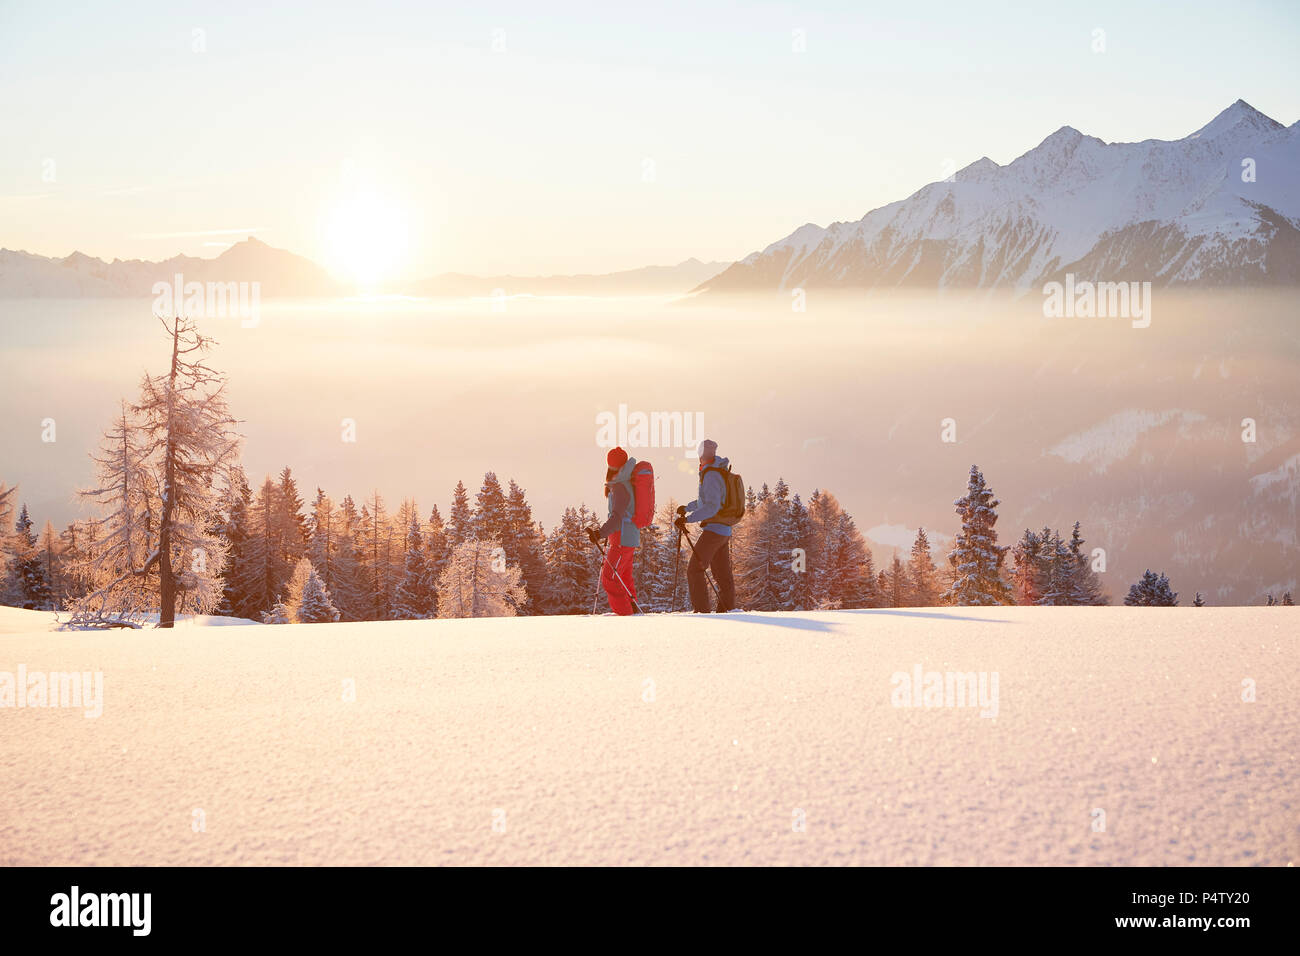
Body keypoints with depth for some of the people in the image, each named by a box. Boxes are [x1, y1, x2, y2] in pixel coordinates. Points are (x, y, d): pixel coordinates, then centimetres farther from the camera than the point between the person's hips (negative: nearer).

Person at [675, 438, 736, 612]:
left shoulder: (711, 475, -17)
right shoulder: (720, 472, 13)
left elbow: (712, 507, -26)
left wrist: (688, 518, -27)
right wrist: (687, 508, 35)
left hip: (714, 530, -10)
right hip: (725, 531, 10)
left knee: (694, 569, -9)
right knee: (722, 573, 13)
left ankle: (702, 610, -15)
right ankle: (728, 608, 16)